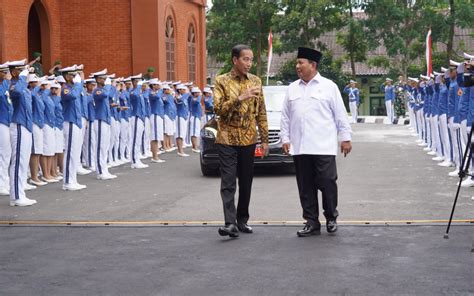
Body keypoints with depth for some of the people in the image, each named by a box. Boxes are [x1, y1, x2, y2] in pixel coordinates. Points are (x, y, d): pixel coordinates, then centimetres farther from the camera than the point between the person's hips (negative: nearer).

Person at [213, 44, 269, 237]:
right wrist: (239, 98, -24)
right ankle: (230, 223, -15)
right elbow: (218, 109, -12)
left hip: (249, 140, 4)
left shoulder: (255, 81, 7)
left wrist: (264, 139, 6)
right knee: (228, 183, -9)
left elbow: (261, 112, 9)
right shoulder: (222, 81, -3)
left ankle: (242, 220, 19)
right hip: (227, 139, -4)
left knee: (246, 183, 8)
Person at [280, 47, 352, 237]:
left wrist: (345, 137, 0)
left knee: (327, 183, -4)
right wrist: (285, 138, 9)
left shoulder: (329, 86, 3)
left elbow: (340, 114, 3)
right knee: (306, 186, 5)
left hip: (323, 147, -4)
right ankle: (312, 222, 12)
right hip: (299, 148, 4)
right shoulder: (292, 89, 14)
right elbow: (285, 117, 16)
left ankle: (331, 218, 15)